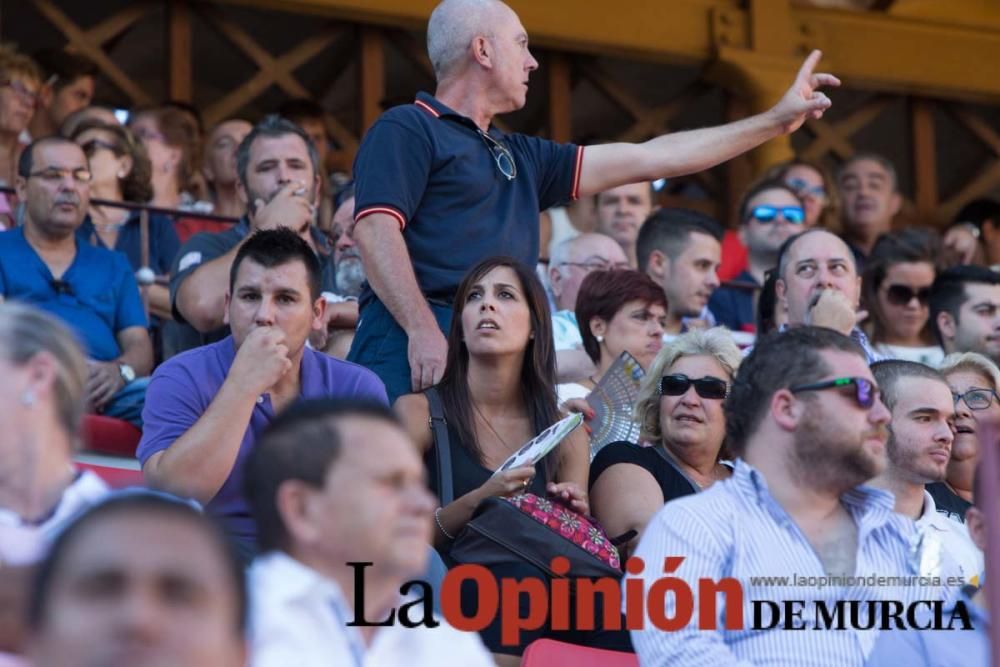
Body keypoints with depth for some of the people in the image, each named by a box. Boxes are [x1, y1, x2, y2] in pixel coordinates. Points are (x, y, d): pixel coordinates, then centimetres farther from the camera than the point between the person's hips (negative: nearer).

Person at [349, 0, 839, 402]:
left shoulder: (520, 158, 28)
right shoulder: (406, 130, 4)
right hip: (413, 350, -7)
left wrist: (774, 121, 33)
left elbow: (644, 160, 31)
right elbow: (375, 229, -10)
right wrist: (423, 330, -22)